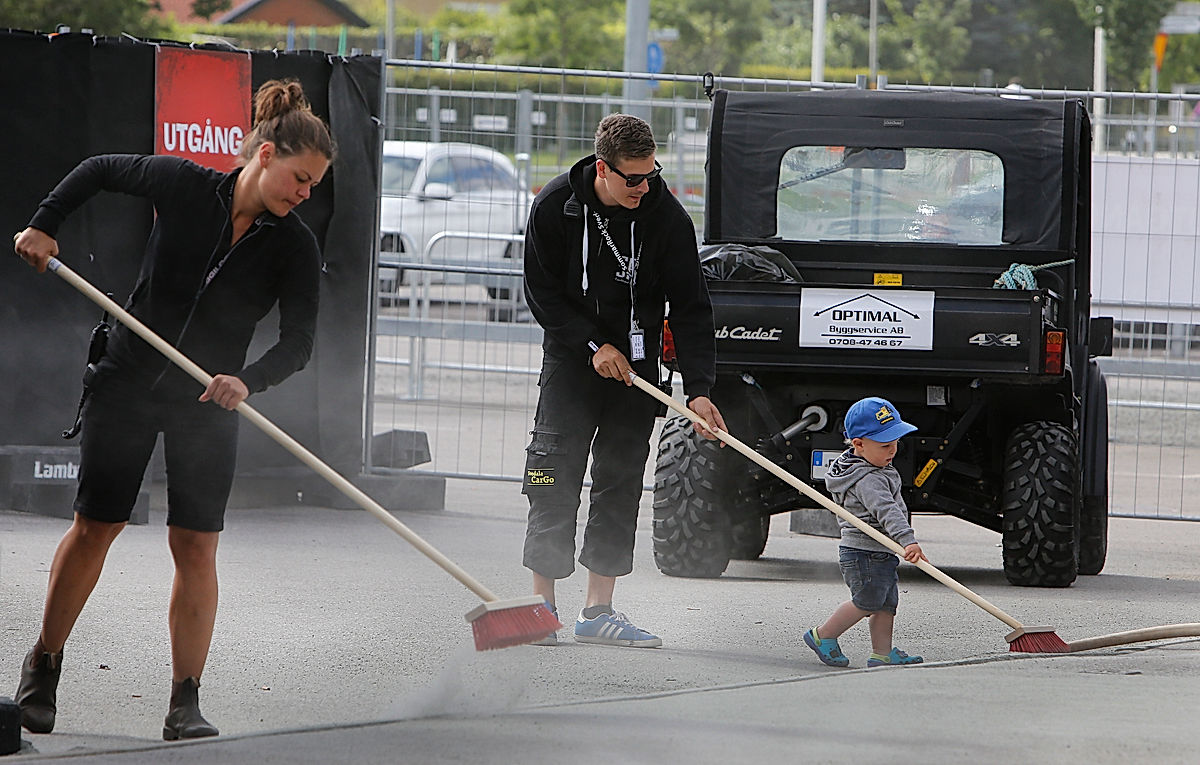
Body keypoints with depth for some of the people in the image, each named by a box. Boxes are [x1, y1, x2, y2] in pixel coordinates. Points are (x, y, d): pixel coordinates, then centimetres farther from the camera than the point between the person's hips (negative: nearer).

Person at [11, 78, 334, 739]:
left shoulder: (296, 249, -8)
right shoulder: (183, 186, -9)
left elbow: (298, 343, -10)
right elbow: (100, 169, 7)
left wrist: (247, 380, -27)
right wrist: (44, 225, -2)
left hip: (207, 403, 1)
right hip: (129, 380, -1)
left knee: (196, 543, -6)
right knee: (95, 525, 3)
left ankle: (184, 704, -4)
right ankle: (43, 665, 20)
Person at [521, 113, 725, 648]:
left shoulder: (667, 217, -12)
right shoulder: (556, 207, -12)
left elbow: (690, 309, -11)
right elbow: (541, 292, -5)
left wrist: (698, 388, -19)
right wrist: (593, 345, -14)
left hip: (635, 363, 2)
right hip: (570, 358, -1)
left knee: (620, 482, 2)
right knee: (555, 476, -8)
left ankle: (599, 611, 7)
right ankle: (542, 604, 0)